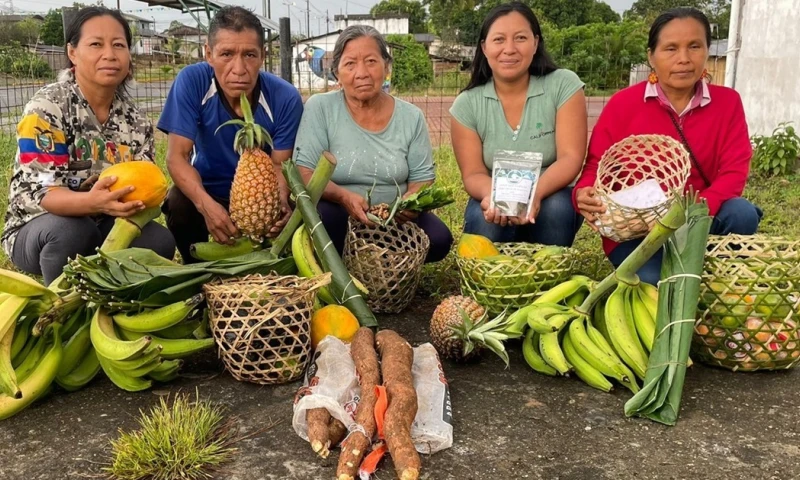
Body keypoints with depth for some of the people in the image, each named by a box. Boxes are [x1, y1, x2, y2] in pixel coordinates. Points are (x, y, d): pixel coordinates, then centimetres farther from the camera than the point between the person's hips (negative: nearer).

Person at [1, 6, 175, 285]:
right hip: (37, 229, -4)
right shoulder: (47, 107, -16)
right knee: (72, 231, -36)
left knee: (160, 241, -22)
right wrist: (92, 202, -46)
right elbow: (37, 190, -24)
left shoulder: (135, 120, -2)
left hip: (106, 227, 4)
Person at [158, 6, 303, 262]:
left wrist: (281, 201, -40)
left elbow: (280, 166, -15)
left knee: (287, 218, -28)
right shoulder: (191, 81, -21)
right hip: (207, 189, 0)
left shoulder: (285, 97, -19)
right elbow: (177, 156, -22)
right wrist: (206, 204, -42)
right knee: (178, 203, -30)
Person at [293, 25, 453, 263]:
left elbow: (422, 179, 4)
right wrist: (344, 197, -31)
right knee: (322, 217, -35)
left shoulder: (411, 117, 2)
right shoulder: (320, 107, -6)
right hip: (338, 218, -3)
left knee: (439, 238, -22)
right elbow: (304, 173, -11)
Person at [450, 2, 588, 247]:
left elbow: (571, 158, -17)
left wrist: (535, 194, -37)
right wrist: (492, 196, -33)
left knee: (555, 208, -32)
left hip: (549, 199, 0)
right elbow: (473, 174, -9)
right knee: (484, 217, -31)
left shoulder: (563, 85, -10)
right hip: (496, 206, 0)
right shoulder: (467, 104, -5)